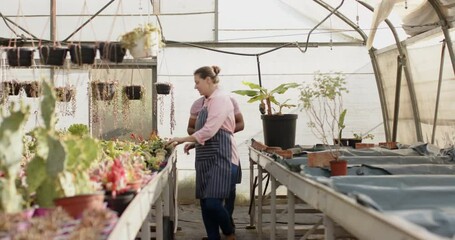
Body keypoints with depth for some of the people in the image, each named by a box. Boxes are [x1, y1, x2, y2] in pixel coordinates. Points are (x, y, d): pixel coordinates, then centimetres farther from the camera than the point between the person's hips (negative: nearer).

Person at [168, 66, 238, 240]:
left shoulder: (220, 99, -12)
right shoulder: (209, 101, 18)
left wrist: (182, 139, -13)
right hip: (207, 158, 9)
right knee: (205, 204, 6)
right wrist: (193, 144, 10)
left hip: (221, 158, -9)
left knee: (213, 203, -13)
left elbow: (208, 131, -20)